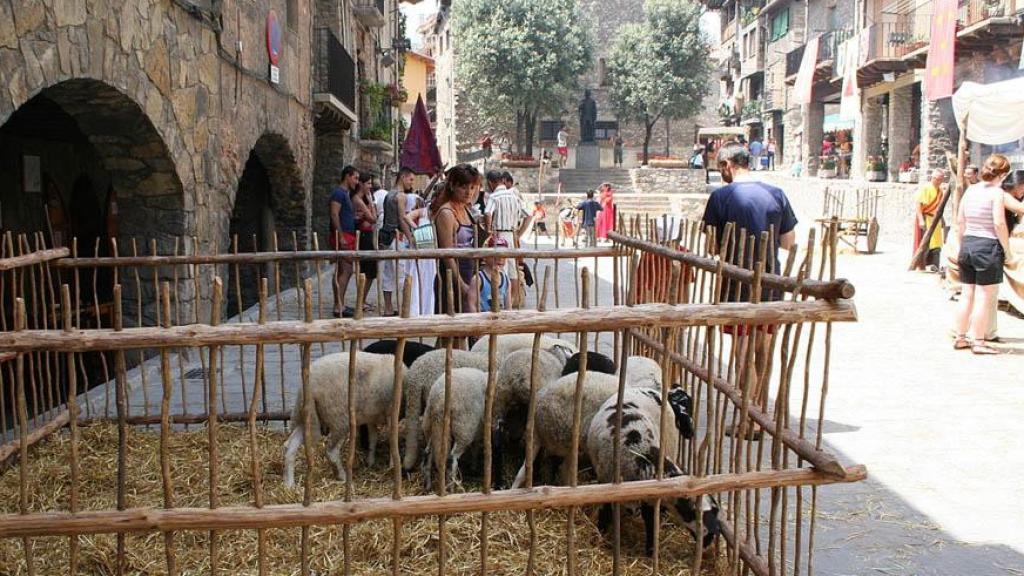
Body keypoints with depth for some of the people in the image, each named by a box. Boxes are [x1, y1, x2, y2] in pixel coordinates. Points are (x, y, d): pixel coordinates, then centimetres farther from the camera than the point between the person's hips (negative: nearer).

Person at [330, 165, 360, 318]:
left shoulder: (346, 194, 21)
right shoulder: (338, 193, -10)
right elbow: (334, 215, -19)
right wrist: (341, 237, -23)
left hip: (348, 237, 10)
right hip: (342, 236, -10)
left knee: (346, 271, 11)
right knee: (344, 271, -11)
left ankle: (340, 305, 16)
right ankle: (338, 307, -11)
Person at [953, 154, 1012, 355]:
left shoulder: (970, 190, 8)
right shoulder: (997, 192, -11)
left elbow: (960, 221, 10)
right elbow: (999, 224, -16)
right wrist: (1007, 249, -7)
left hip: (967, 244, 7)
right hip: (989, 246, -6)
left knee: (966, 295, 13)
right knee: (984, 297, 1)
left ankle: (960, 338, 20)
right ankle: (978, 342, 4)